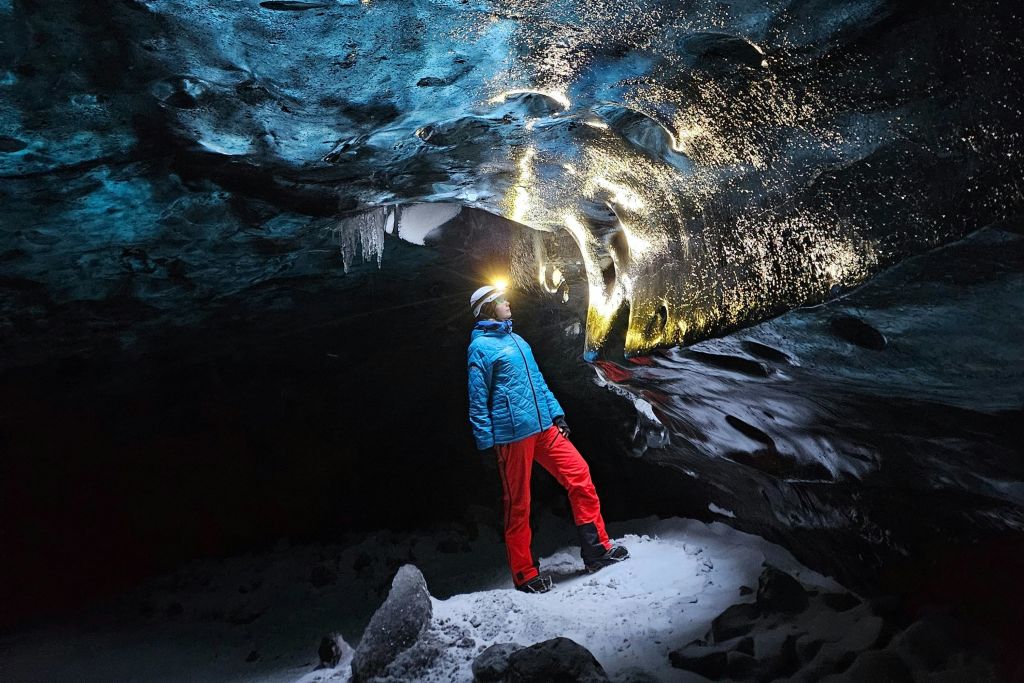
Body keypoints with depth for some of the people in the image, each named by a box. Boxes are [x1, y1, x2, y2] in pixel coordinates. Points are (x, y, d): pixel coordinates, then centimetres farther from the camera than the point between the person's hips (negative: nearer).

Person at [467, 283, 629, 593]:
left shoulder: (517, 340, 18)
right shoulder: (481, 346, -6)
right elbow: (477, 400, -8)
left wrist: (557, 413, 14)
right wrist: (487, 443, -10)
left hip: (543, 427, 7)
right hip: (511, 435, -7)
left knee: (579, 475, 1)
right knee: (518, 504, 2)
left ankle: (596, 550, 10)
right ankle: (525, 574, 15)